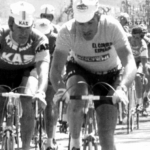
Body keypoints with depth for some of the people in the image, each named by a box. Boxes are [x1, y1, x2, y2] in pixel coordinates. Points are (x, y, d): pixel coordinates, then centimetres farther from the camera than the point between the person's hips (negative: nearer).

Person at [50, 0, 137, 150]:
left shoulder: (112, 26, -33)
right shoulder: (67, 31, -29)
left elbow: (130, 64, -38)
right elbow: (56, 69, -30)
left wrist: (121, 88, -57)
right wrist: (60, 89, -51)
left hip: (108, 75, 0)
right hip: (79, 70, 1)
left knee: (106, 136, -11)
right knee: (77, 99, -34)